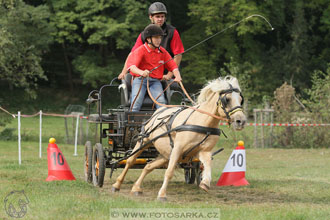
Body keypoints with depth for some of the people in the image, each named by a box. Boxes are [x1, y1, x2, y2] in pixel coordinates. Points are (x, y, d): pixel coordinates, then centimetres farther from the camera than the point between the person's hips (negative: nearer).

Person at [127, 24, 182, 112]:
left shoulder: (162, 51, 9)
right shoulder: (140, 51, -6)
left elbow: (172, 66, 12)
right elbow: (132, 66, -22)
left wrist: (177, 76, -10)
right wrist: (141, 72, -44)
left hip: (155, 81, 3)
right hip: (140, 79, -3)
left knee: (161, 100, -22)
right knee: (137, 100, -25)